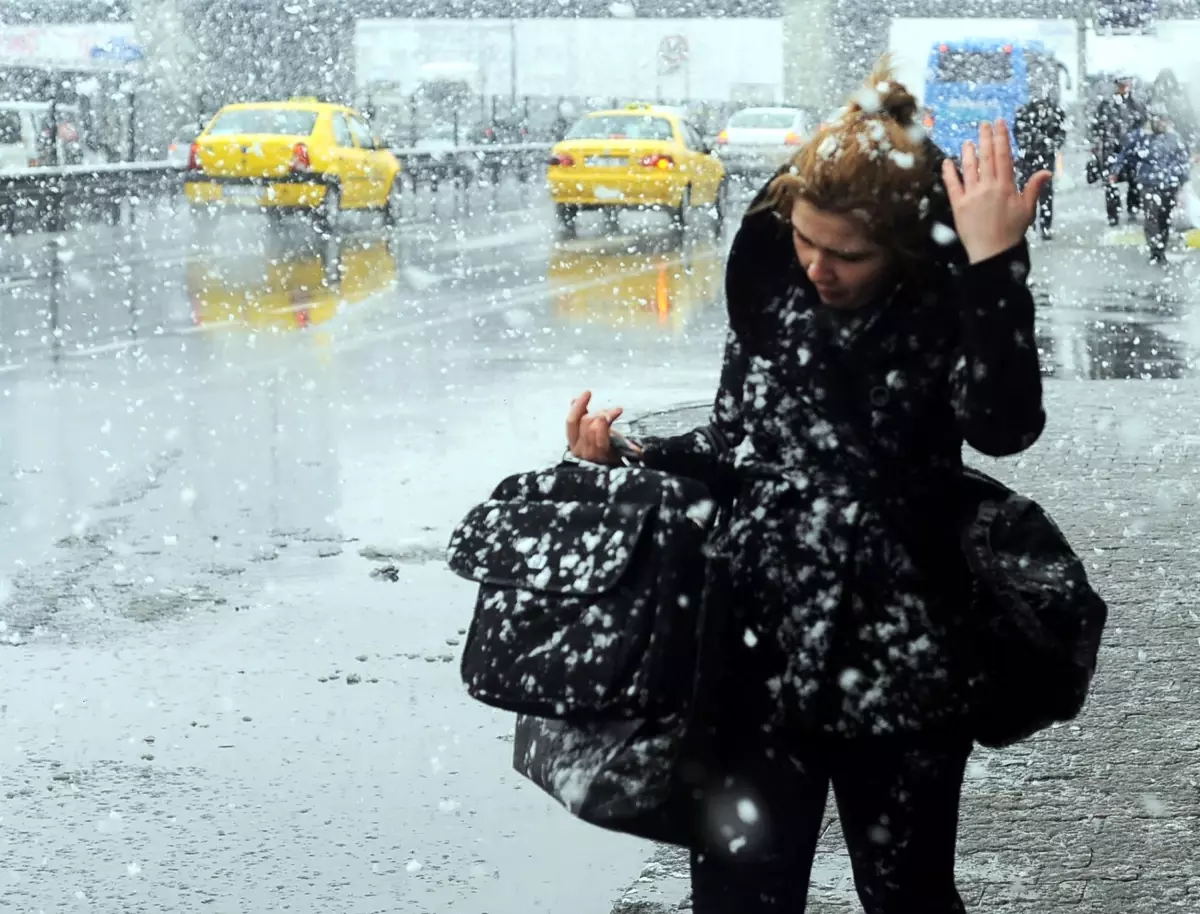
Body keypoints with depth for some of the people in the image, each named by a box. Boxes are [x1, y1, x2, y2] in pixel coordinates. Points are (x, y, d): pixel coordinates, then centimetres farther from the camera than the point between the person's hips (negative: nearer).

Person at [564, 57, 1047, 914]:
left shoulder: (947, 308, -10)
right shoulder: (776, 286, 3)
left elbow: (1004, 424, -31)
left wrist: (993, 261, -34)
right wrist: (625, 455, -2)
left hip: (898, 661, -3)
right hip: (762, 646, 4)